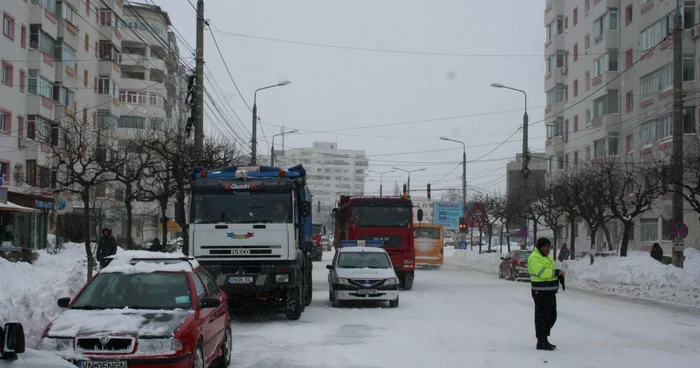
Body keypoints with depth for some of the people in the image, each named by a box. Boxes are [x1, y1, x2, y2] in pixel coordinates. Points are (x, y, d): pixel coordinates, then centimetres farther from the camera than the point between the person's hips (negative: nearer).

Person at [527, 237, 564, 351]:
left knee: (552, 317, 16)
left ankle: (544, 339, 26)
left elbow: (551, 271, 20)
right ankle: (541, 343, 1)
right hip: (541, 293, -10)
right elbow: (542, 272, -26)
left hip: (550, 292, 10)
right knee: (542, 317, -5)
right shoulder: (534, 258, -13)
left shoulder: (547, 257, 19)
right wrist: (557, 272, -18)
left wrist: (559, 274, -2)